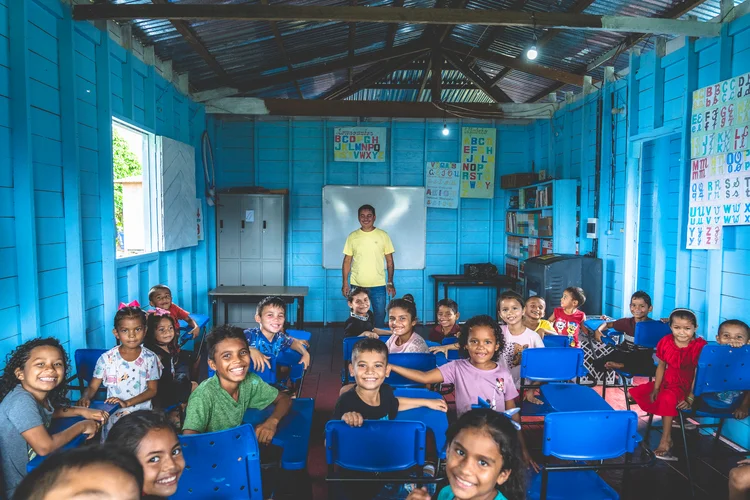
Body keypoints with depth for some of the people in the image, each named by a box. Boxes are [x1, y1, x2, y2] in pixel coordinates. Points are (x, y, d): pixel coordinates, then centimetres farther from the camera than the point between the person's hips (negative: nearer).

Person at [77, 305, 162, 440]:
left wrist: (127, 403, -17)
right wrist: (86, 397, -22)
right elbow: (93, 386, 0)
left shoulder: (150, 358, -4)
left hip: (142, 415, 0)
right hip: (114, 416, 0)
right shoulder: (107, 358, -3)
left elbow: (152, 390, -5)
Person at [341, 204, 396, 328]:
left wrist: (390, 283, -2)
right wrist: (345, 283, 1)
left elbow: (389, 261, 3)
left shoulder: (383, 235, 1)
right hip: (357, 286, 1)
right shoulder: (352, 237, 3)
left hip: (378, 286, -1)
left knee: (380, 318, 6)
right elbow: (347, 261, 6)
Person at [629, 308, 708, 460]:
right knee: (636, 392, 1)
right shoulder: (665, 342, -5)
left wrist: (690, 398, -22)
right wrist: (655, 388, 1)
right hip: (666, 383, 7)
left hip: (686, 387, -6)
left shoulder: (699, 346, -18)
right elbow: (661, 366, 5)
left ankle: (665, 440, -22)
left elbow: (698, 375, -17)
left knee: (668, 398, -35)